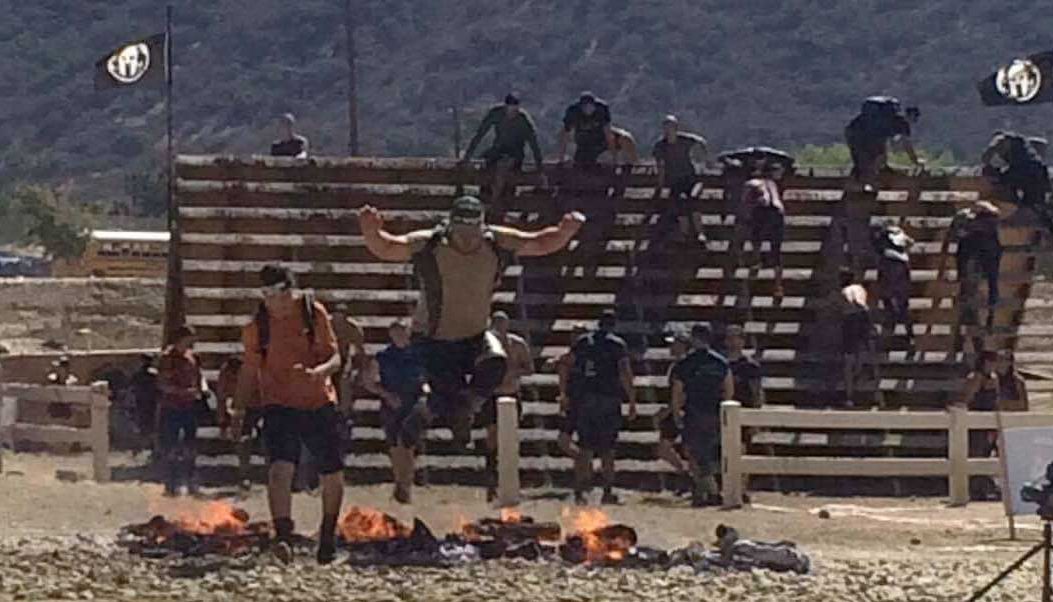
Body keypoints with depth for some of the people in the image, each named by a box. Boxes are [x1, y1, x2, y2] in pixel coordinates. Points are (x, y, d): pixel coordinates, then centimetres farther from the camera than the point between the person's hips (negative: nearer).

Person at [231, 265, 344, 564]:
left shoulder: (314, 313, -2)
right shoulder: (256, 326, 0)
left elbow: (335, 357, -2)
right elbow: (249, 371, 11)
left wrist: (320, 371, -24)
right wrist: (239, 410, 5)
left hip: (320, 403, 1)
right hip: (279, 405, -1)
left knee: (332, 475, 8)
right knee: (280, 467, -23)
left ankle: (328, 534, 30)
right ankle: (283, 535, -29)